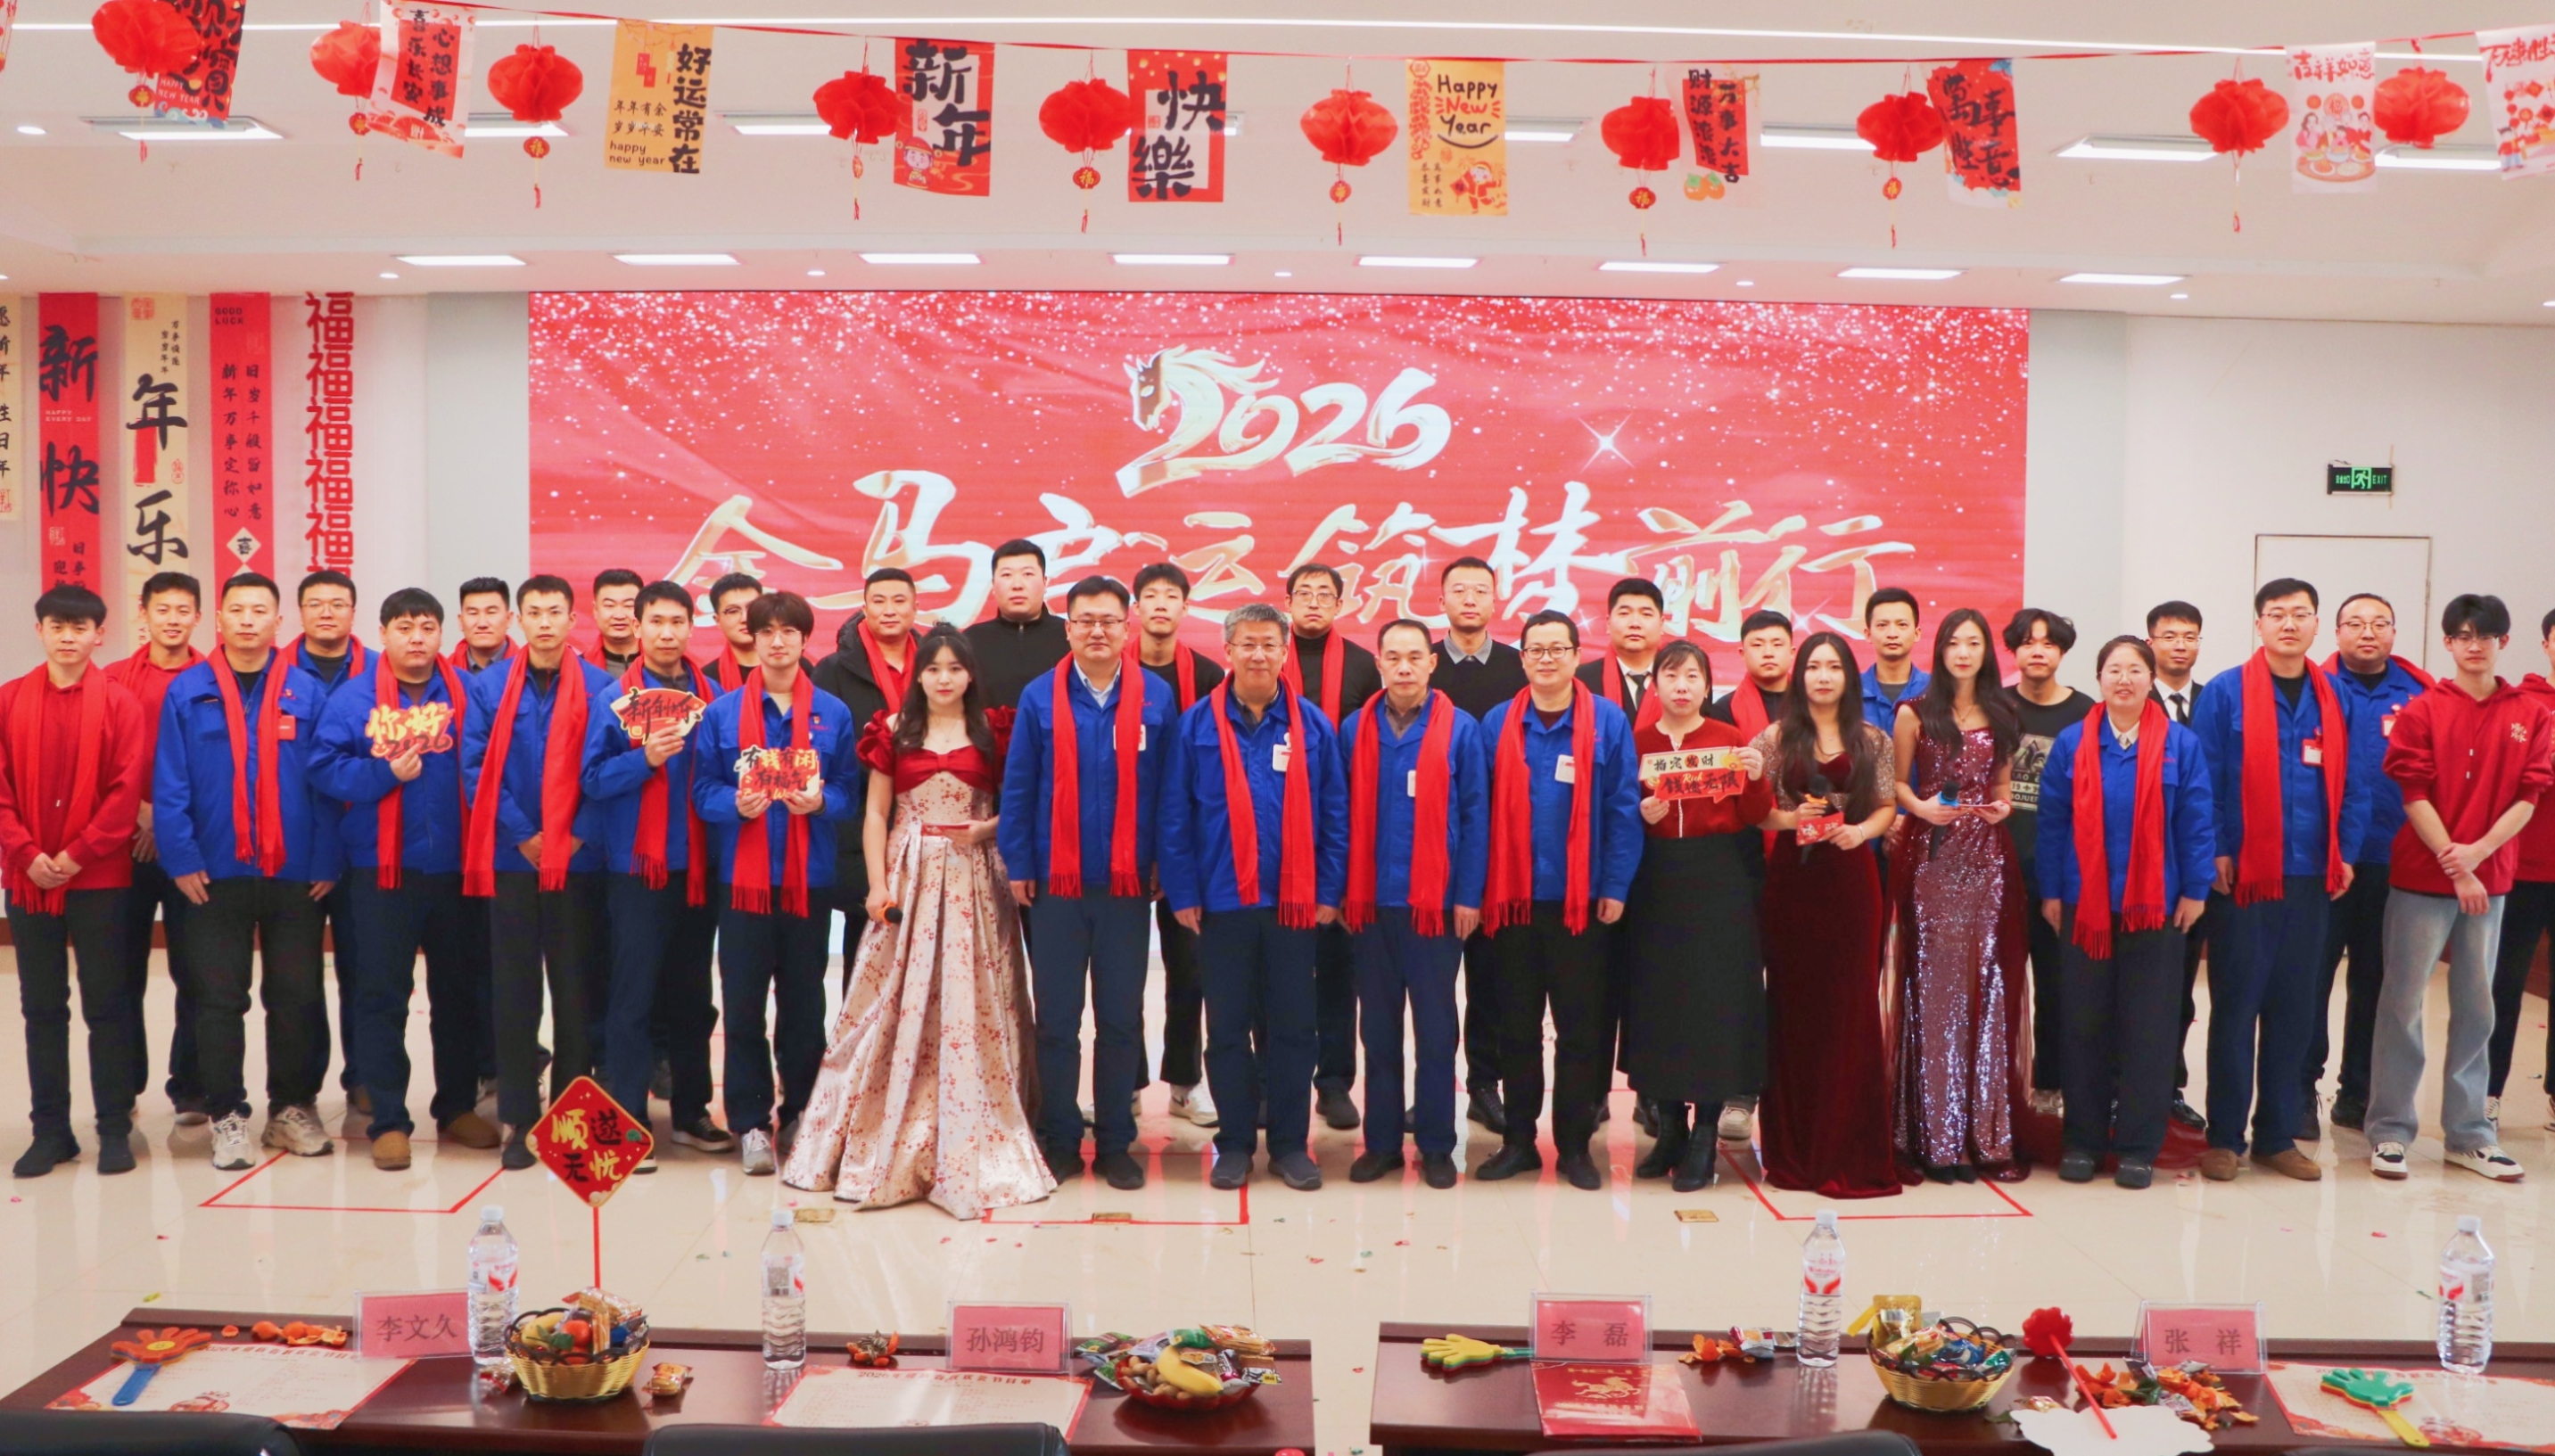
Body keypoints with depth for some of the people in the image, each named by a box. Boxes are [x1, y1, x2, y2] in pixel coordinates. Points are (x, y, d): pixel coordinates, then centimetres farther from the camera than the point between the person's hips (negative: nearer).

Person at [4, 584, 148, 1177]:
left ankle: (115, 1129, 11)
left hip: (100, 878, -3)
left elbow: (127, 790, -7)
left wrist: (78, 854, -13)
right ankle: (50, 1131, 18)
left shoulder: (119, 702, -1)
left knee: (107, 1006, 3)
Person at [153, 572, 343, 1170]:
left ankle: (293, 1108, 21)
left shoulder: (307, 692, 1)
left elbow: (325, 780, -1)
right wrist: (182, 858, -9)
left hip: (294, 874, 0)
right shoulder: (187, 691, 0)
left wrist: (326, 861, -6)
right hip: (216, 874, 0)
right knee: (219, 998, 6)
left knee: (297, 997, 8)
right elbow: (169, 786, -1)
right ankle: (226, 1114, 17)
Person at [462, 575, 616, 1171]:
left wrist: (580, 835, -10)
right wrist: (522, 835, -7)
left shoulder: (601, 688, 1)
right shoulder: (488, 687, 5)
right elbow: (476, 768, 1)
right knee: (514, 992, 4)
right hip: (512, 859, 1)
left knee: (577, 991, 5)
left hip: (579, 860, -1)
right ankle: (518, 1118, 12)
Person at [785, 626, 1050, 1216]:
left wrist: (988, 827, -11)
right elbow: (876, 813, 6)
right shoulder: (894, 732, 7)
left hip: (972, 882, 0)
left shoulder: (992, 736, 6)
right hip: (909, 876, 0)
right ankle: (888, 1139, 13)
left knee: (969, 1008, 0)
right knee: (898, 1004, 1)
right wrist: (877, 885, -4)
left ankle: (969, 1141, 9)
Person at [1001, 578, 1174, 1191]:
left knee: (1121, 1020, 8)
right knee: (1056, 1019, 8)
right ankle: (1059, 1141, 20)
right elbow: (1017, 787, 1)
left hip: (1128, 885, 0)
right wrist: (1018, 865, -2)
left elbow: (1170, 790, 2)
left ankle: (1115, 1145, 20)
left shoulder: (1156, 697, -1)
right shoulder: (1040, 698, -1)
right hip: (1055, 883, 0)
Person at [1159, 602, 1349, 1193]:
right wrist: (1183, 894, -3)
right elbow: (1176, 817, 1)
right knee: (1227, 1028, 8)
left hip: (1293, 901, 0)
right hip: (1221, 901, 0)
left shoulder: (1312, 726, 2)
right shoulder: (1197, 724, -1)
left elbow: (1334, 816, 4)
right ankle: (1235, 1143, 20)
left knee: (1291, 1027, 7)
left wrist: (1329, 892, -1)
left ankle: (1290, 1143, 18)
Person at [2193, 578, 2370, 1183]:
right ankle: (2224, 1136, 9)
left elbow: (2352, 784, 11)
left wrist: (2345, 853, 4)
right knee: (2236, 1004, 1)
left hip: (2310, 876, 4)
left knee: (2293, 1007, 9)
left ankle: (2278, 1136, 18)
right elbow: (2207, 781, -5)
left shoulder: (2336, 699, 8)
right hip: (2244, 875, -4)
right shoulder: (2225, 694, -4)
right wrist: (2216, 853, -9)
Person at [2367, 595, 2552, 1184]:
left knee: (2476, 1007, 9)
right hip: (2421, 877, -2)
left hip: (2490, 879, 3)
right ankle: (2390, 1130, 8)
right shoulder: (2421, 711, -2)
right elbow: (2414, 796, -6)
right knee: (2402, 1003, 0)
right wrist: (2456, 869, -12)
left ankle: (2468, 1134, 18)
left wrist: (2478, 851, -14)